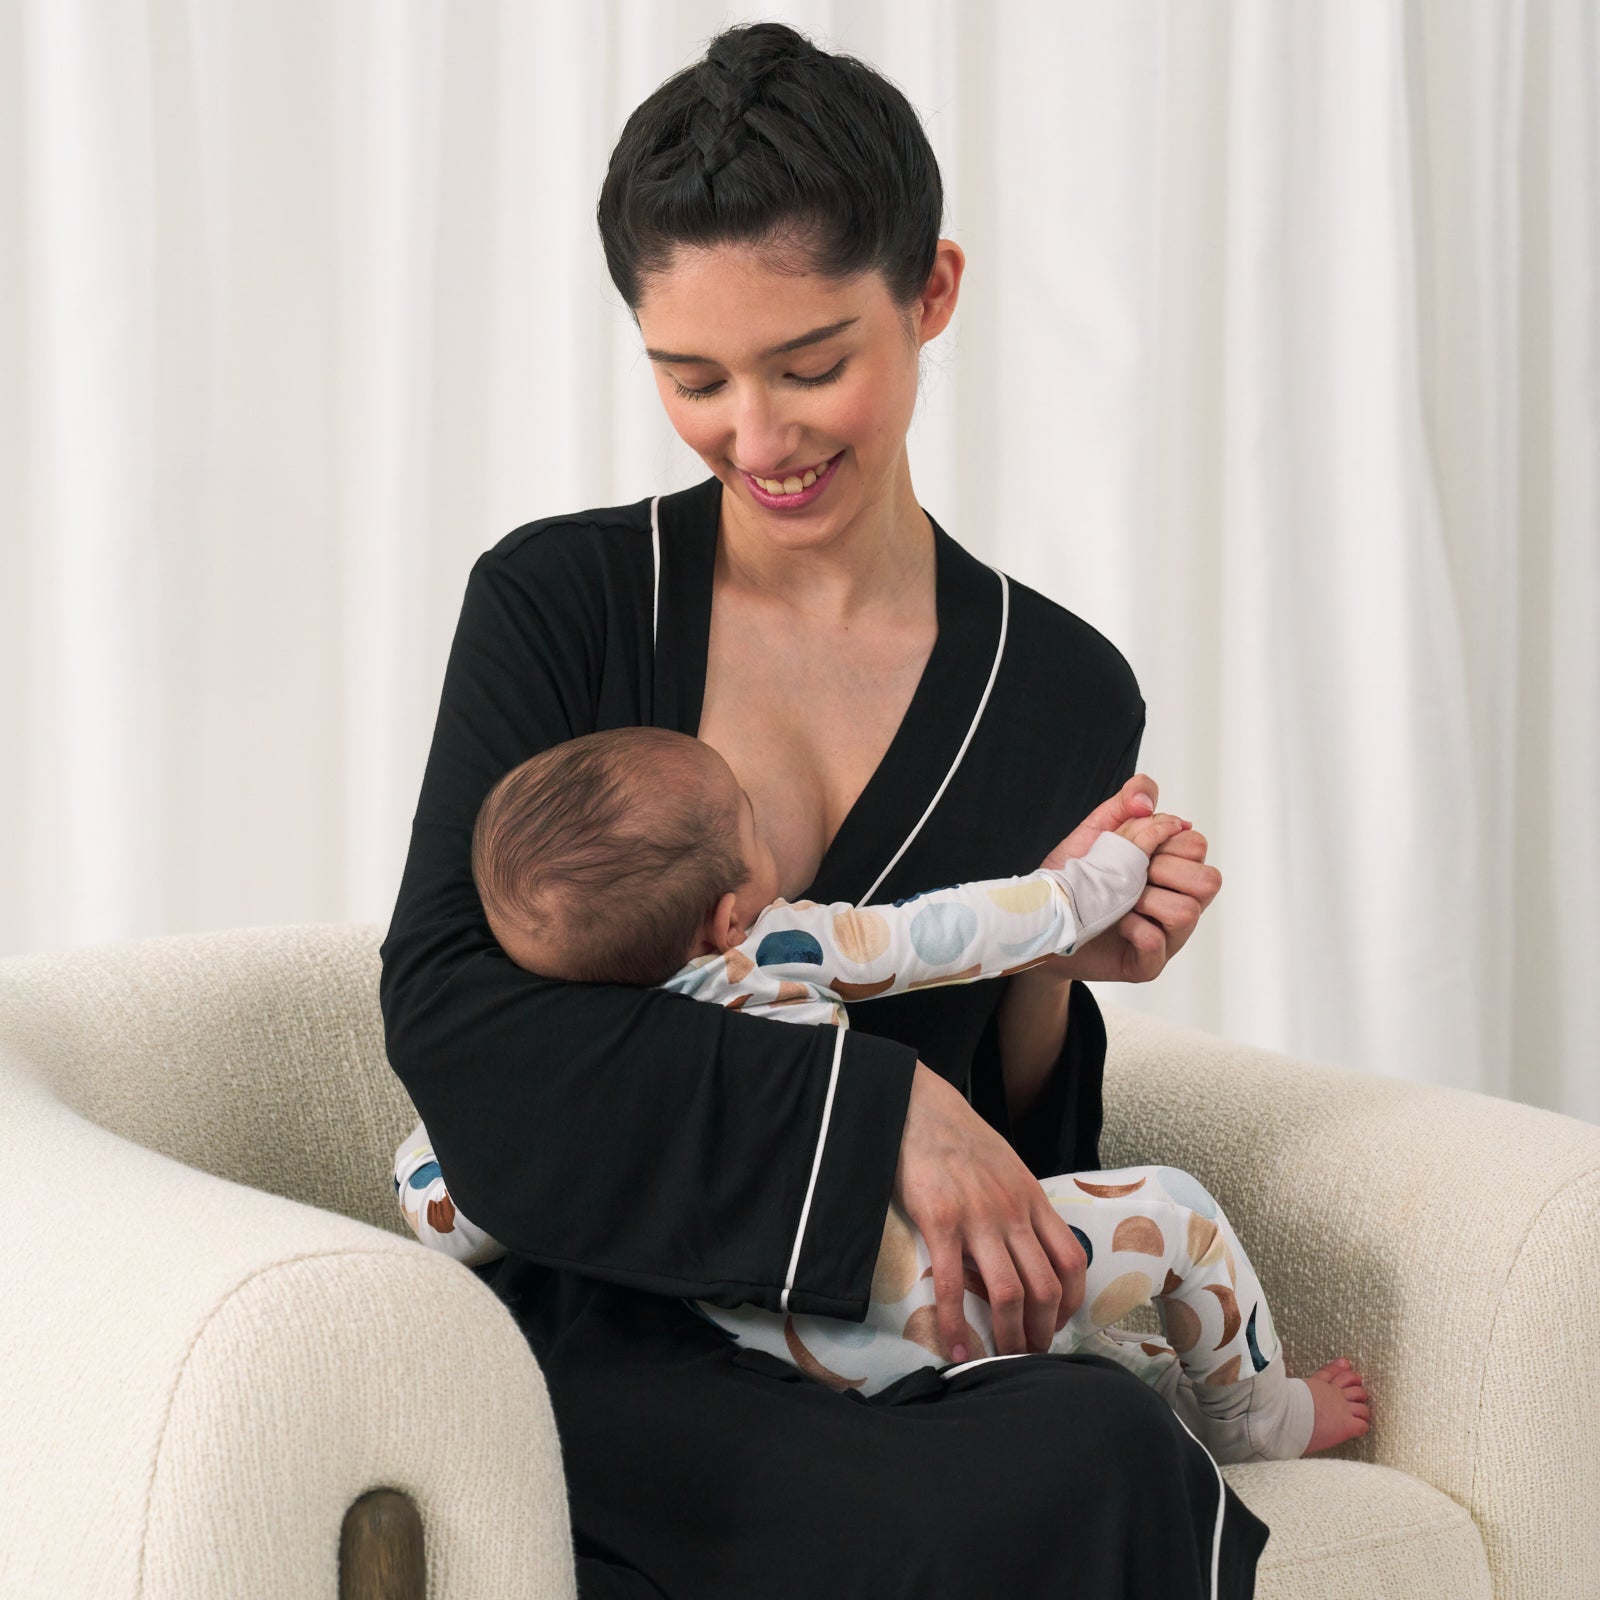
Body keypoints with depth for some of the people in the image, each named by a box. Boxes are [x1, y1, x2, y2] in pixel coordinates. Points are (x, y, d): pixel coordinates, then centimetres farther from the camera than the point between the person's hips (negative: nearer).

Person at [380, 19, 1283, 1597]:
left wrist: (1049, 971, -7)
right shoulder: (558, 603, 1)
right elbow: (443, 1003, -12)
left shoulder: (1061, 688, 8)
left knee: (1099, 1426, -34)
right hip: (594, 1339, -3)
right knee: (1096, 1469, -32)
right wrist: (877, 1102, -19)